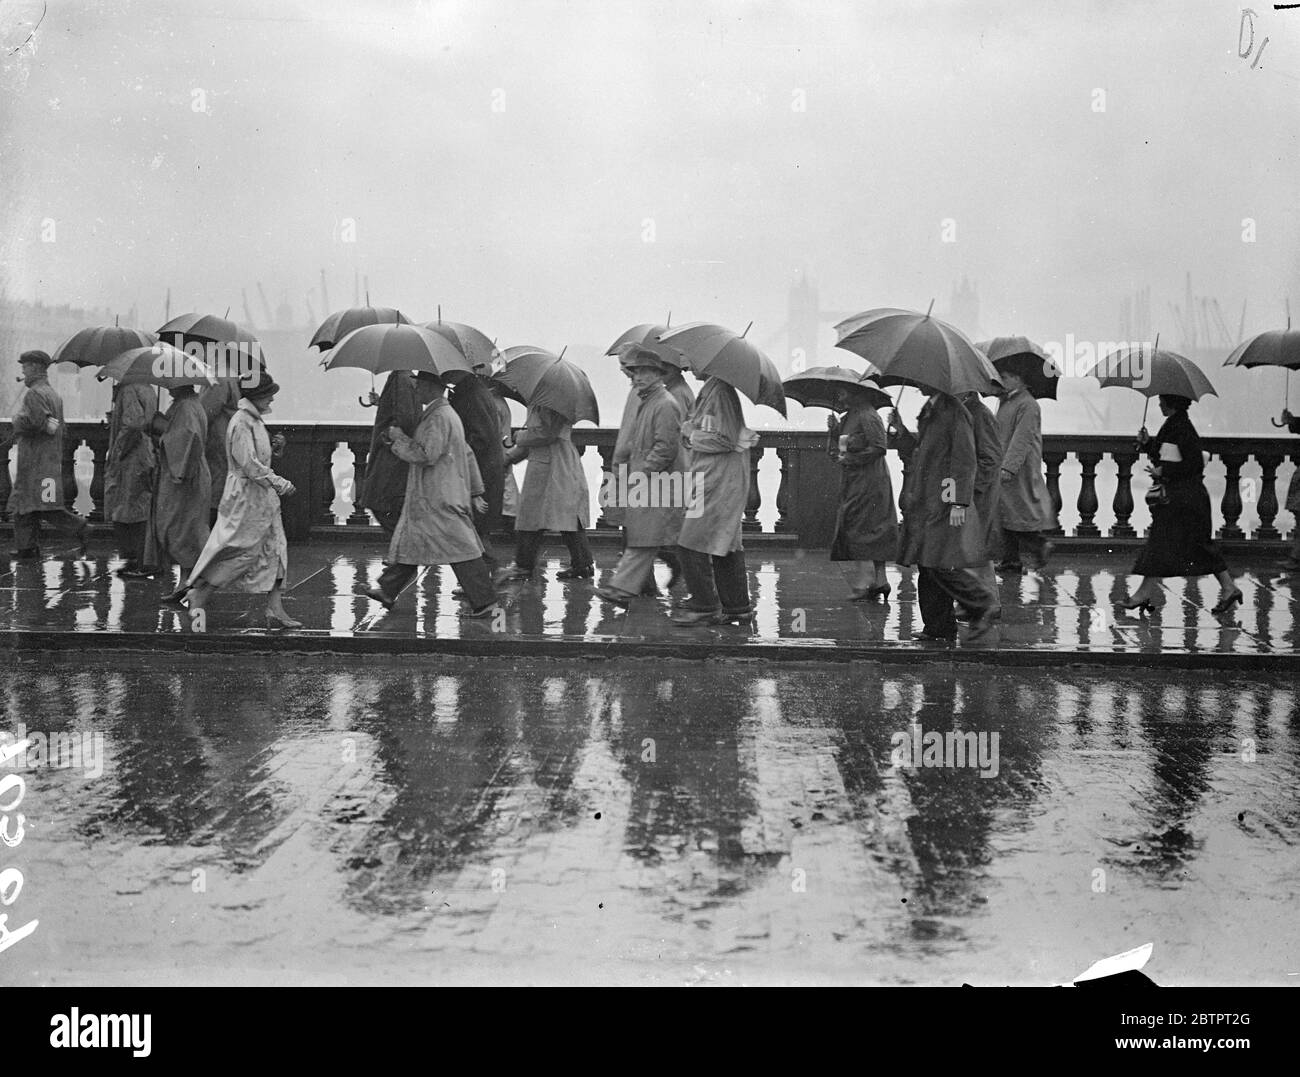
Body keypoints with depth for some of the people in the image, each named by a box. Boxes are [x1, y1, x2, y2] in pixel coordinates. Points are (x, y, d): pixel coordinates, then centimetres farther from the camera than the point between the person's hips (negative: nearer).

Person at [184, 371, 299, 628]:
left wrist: (275, 445, 8)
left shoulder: (256, 420, 13)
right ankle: (198, 596, 9)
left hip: (263, 498, 10)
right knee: (240, 552, -4)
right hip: (245, 498, -10)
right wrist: (279, 483, -19)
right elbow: (249, 464, -23)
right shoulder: (241, 423, -17)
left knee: (275, 552, 7)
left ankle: (276, 611, 9)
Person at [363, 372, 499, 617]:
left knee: (459, 549, -8)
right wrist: (475, 492, 23)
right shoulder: (448, 414, 17)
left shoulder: (438, 418, -16)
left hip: (439, 498, -10)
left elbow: (426, 455, -24)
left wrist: (399, 439, -10)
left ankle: (485, 603, -7)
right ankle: (388, 591, 25)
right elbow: (468, 454, 21)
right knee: (410, 540, 16)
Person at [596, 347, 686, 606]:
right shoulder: (637, 402, 16)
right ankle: (644, 583, 24)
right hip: (636, 482, 9)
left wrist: (640, 475, -18)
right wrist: (617, 473, 14)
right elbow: (625, 442, 22)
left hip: (656, 485, -9)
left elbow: (666, 449, -19)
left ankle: (623, 587, -16)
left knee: (644, 538, -10)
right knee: (634, 534, 13)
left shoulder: (666, 406, -13)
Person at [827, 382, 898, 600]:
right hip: (853, 484, 9)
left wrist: (851, 459, -16)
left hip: (868, 482, -9)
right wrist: (834, 430, 2)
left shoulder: (867, 416, -12)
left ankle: (865, 580, -9)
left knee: (860, 527, -10)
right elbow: (837, 452, 17)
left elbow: (880, 447, -20)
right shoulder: (848, 418, 15)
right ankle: (879, 580, 11)